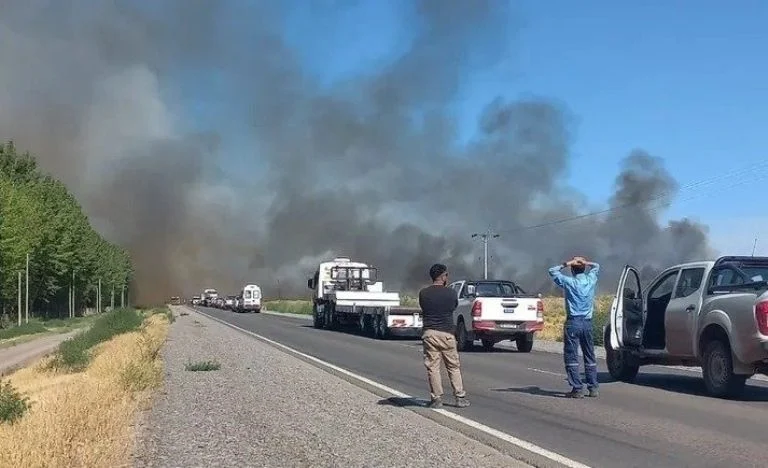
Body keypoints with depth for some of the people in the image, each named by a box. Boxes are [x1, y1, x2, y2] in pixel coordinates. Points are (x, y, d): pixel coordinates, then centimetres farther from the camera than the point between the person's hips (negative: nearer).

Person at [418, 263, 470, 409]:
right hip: (447, 334, 0)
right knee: (454, 367, 9)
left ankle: (436, 398, 5)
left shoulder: (423, 293, -1)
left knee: (432, 367, 5)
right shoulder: (451, 293, -3)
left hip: (429, 333, 0)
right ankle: (460, 397, 11)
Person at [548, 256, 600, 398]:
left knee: (571, 356, -1)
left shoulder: (568, 282, -8)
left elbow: (552, 271, 4)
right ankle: (593, 388, 15)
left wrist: (566, 264, -3)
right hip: (587, 323, 4)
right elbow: (596, 266, 23)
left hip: (573, 322, -4)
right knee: (589, 356, 13)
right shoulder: (591, 279, 3)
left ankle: (577, 389, -6)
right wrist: (585, 263, 6)